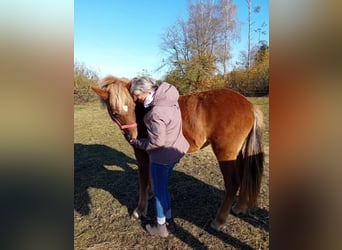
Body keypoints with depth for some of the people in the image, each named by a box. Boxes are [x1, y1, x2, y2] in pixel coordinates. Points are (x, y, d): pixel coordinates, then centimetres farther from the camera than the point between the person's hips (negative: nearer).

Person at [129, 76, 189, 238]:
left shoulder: (156, 112, -31)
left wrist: (137, 143, -12)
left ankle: (161, 227, 31)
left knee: (159, 189, 11)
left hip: (162, 156, -9)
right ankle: (168, 215, 45)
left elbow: (157, 142, -25)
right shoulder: (168, 96, -4)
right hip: (176, 150, 9)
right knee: (164, 184, 26)